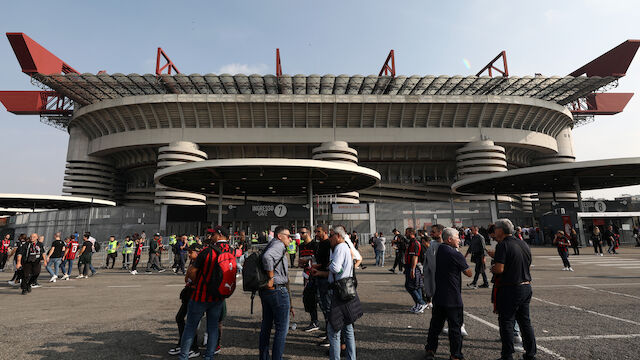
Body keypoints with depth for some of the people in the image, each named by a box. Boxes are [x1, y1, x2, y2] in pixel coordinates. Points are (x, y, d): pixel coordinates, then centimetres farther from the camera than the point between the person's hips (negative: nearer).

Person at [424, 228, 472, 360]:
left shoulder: (439, 249, 2)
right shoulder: (456, 255, -17)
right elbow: (469, 273, -8)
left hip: (438, 296, 6)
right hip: (452, 297, -6)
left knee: (436, 324, 16)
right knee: (455, 326, 8)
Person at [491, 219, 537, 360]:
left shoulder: (503, 245, -17)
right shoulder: (523, 244, 8)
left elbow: (499, 269, -23)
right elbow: (528, 266, 17)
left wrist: (492, 269, -2)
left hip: (509, 289, -8)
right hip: (526, 287, 8)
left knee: (506, 322, 3)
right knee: (525, 321, 18)